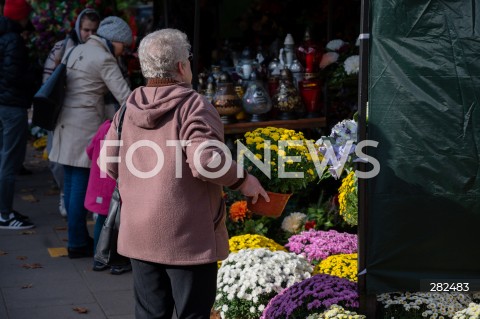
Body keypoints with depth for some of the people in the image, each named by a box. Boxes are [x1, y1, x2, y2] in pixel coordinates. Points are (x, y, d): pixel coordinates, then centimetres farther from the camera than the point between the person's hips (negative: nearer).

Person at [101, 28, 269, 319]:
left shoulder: (129, 108, 5)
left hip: (139, 233, 6)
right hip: (187, 235, -6)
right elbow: (206, 161, -25)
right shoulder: (193, 106, -14)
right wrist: (243, 181, -10)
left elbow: (108, 163, 10)